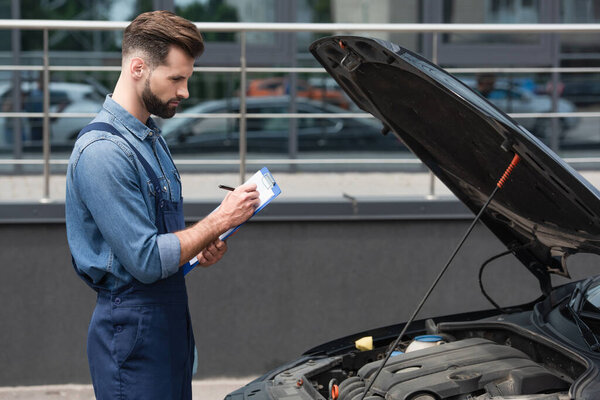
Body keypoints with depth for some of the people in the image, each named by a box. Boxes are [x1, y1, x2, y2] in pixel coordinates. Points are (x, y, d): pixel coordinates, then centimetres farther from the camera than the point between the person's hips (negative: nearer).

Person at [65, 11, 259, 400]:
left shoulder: (150, 138, 14)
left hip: (171, 323, 10)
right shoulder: (103, 152, -19)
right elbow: (146, 262, -22)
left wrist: (198, 251, 5)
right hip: (132, 331, -10)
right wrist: (219, 221, -16)